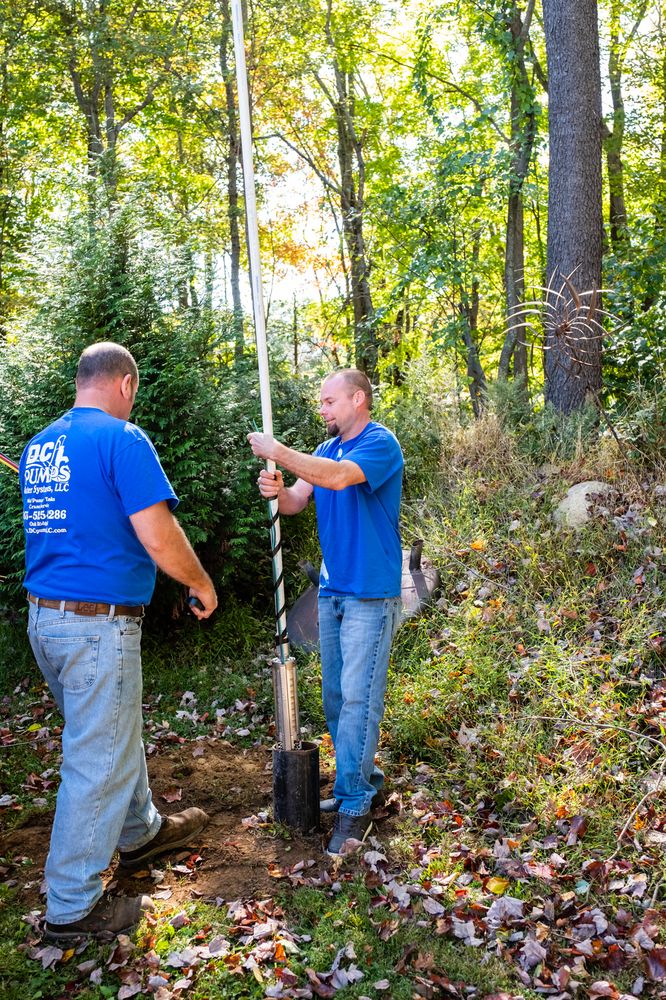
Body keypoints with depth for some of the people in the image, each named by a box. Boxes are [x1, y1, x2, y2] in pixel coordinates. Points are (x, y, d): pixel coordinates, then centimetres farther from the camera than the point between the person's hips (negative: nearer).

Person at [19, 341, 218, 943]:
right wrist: (201, 584, -4)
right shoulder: (122, 439, -14)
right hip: (99, 623, -9)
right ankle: (72, 907, 17)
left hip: (43, 617, 9)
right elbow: (158, 537, -21)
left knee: (115, 734, 25)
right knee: (98, 761, 4)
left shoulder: (38, 446, 11)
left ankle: (141, 832, 45)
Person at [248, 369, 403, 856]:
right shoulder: (327, 449, 13)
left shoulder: (380, 443, -11)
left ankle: (354, 805, 3)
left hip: (369, 594, -8)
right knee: (335, 695, 14)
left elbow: (338, 477, -29)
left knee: (358, 697, -6)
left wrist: (278, 451, -25)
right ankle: (360, 775, 29)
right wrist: (276, 491, -18)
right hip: (331, 591, 8)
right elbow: (296, 501, 4)